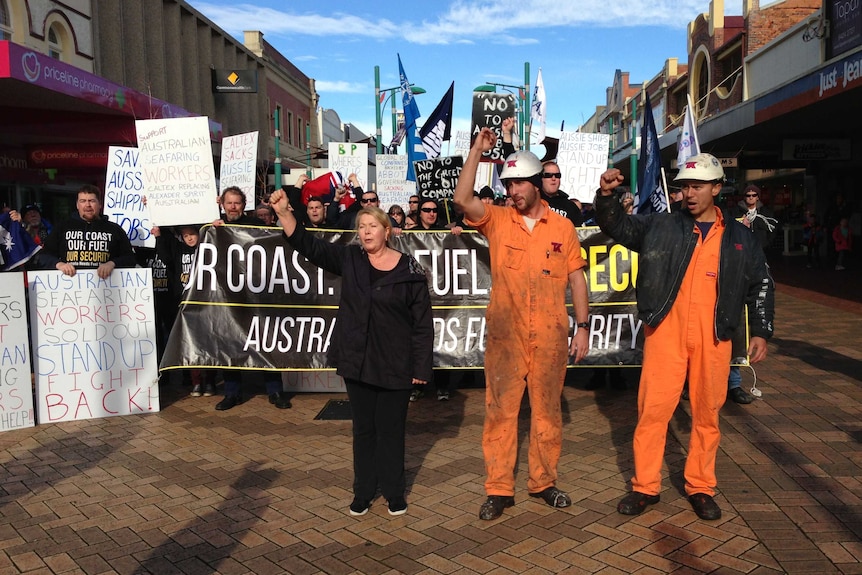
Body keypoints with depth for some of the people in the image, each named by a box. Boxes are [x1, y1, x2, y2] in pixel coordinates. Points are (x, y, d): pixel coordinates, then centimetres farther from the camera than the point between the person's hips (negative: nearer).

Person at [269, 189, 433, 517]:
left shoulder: (409, 271, -7)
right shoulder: (349, 260, 3)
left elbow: (423, 323, -6)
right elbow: (308, 246, -1)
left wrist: (421, 368, -8)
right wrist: (284, 213, -15)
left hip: (394, 365, -3)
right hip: (357, 362, 3)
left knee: (391, 429, 9)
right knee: (363, 428, 14)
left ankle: (394, 490, 26)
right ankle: (363, 490, 28)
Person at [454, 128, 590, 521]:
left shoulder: (562, 227, 5)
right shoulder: (496, 220, 3)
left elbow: (577, 279, 7)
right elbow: (462, 198, -14)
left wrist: (582, 327, 3)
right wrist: (477, 150, -12)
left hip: (550, 337, 1)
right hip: (505, 335, 0)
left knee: (547, 410, 11)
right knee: (500, 411, 3)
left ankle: (543, 482, 27)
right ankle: (499, 489, 15)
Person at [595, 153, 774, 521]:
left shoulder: (740, 238, 9)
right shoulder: (660, 226, 6)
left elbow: (761, 285, 15)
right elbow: (617, 226, 4)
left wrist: (760, 331, 9)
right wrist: (607, 196, -15)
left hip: (713, 339, 1)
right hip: (665, 334, -1)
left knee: (707, 413, 10)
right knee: (652, 409, 0)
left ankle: (700, 487, 25)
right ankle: (645, 486, 13)